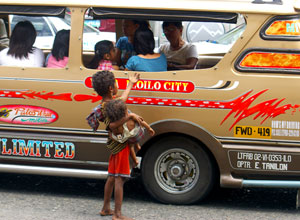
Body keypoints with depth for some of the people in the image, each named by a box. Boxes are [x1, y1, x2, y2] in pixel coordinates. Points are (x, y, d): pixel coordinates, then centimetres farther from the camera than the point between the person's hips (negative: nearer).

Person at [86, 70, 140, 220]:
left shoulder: (108, 103, 9)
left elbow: (121, 100, 29)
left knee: (112, 177, 18)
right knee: (119, 179, -6)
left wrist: (131, 84, 40)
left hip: (116, 145, 10)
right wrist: (130, 116, -36)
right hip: (121, 145, -10)